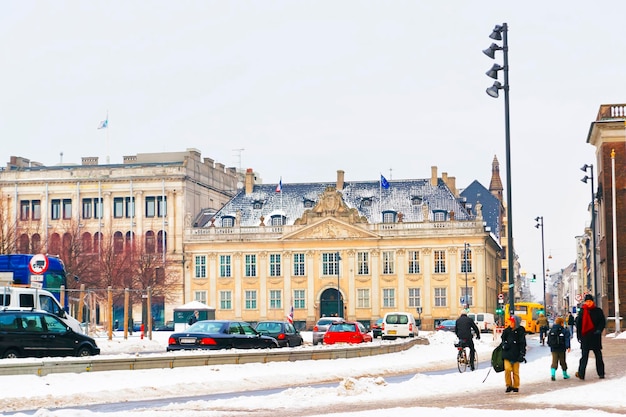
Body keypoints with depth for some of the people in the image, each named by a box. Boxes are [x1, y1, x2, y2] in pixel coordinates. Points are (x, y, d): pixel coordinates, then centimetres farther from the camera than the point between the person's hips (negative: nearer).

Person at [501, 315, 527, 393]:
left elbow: (523, 344, -3)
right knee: (507, 369, -12)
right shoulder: (507, 330, 7)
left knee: (515, 371, 4)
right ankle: (508, 385, 1)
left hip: (516, 354, -2)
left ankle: (516, 386, 17)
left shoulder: (520, 331, -3)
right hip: (507, 354, 2)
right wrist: (504, 345, 0)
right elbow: (503, 339, 21)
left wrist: (522, 354, -9)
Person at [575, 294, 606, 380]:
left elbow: (603, 322, 2)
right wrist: (579, 335, 1)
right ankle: (581, 374, -1)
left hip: (595, 336, 0)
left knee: (598, 355, 6)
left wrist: (599, 330, -15)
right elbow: (578, 324, 6)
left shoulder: (598, 311, 3)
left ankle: (601, 373, 12)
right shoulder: (582, 311, 5)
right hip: (585, 336, 0)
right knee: (584, 356, -1)